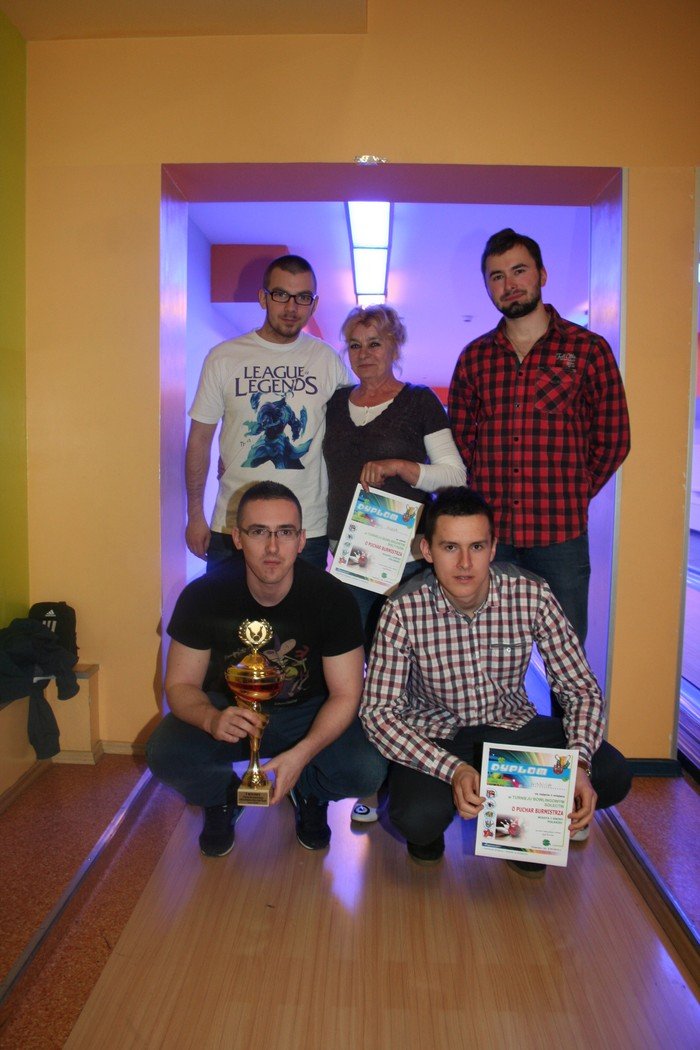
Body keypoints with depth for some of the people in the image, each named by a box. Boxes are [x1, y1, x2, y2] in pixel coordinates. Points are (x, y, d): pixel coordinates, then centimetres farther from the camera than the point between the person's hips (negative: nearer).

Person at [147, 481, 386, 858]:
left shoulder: (331, 597, -21)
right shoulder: (203, 596, -19)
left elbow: (345, 693, -16)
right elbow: (180, 684, -12)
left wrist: (301, 753, -33)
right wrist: (212, 720, -37)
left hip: (308, 712, 0)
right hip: (227, 707, 1)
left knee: (368, 769, -27)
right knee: (165, 755, -29)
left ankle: (309, 794, 11)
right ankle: (221, 798, 9)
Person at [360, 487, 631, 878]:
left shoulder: (532, 596, -16)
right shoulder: (403, 611, -21)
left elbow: (581, 688, -9)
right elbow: (378, 711, -20)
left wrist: (579, 764, -27)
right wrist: (453, 770, -34)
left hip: (510, 724, 3)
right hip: (435, 736, -2)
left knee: (612, 776, -19)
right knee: (418, 818, -32)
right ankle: (430, 827, 9)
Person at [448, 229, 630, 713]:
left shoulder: (587, 349, 1)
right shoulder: (474, 357, 10)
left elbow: (612, 440, 5)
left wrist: (569, 497, 3)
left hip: (559, 534, -2)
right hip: (486, 532, 3)